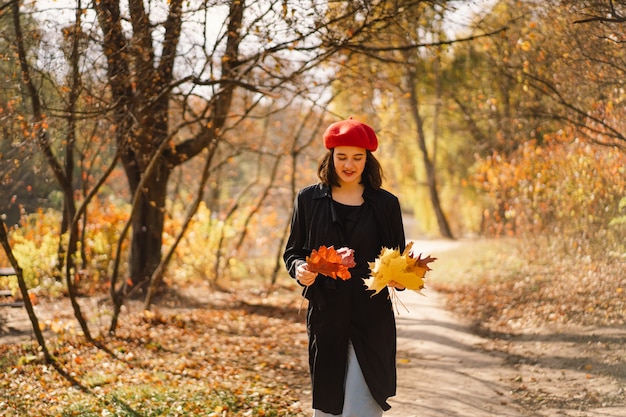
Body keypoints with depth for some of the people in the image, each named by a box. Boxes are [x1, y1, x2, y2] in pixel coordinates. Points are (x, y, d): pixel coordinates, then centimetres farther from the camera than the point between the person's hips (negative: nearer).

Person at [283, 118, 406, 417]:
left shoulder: (386, 204, 4)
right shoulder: (309, 199, 5)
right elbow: (292, 251, 10)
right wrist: (300, 268, -12)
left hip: (372, 320, -1)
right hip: (325, 316, 2)